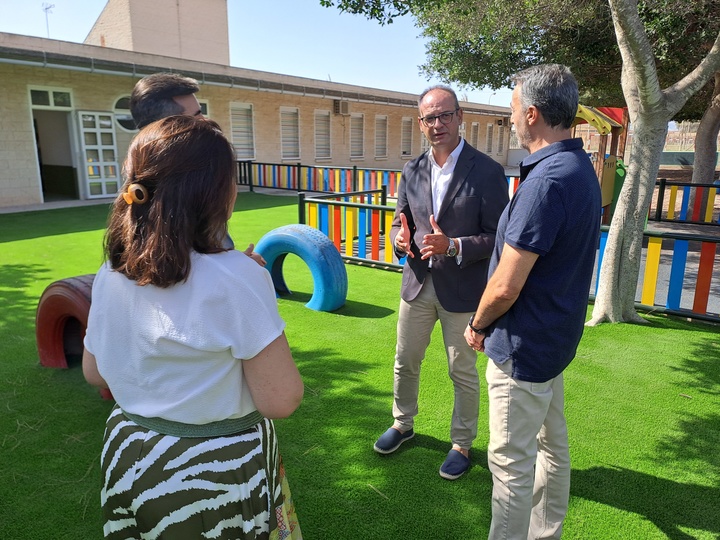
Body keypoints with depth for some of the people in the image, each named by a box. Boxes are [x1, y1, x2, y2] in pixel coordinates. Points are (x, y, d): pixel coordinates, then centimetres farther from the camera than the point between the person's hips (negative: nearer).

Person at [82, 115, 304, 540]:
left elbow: (95, 373, 7)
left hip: (129, 461, 6)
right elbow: (281, 401, -21)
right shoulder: (235, 277, -26)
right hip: (218, 472, -5)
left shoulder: (112, 273, -7)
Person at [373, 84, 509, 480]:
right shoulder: (412, 171, 3)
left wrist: (452, 246, -28)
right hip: (417, 283, 5)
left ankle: (462, 443, 33)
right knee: (405, 362, 19)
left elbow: (496, 237, -13)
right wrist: (400, 238, -13)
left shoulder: (487, 172, -12)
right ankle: (403, 424, 43)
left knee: (463, 373, 12)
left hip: (462, 289, -4)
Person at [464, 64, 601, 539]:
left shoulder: (546, 180, -25)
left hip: (525, 344, -10)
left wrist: (478, 325, -6)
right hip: (557, 335, 10)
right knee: (552, 443, 23)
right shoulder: (581, 167, 6)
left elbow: (506, 287, -27)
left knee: (512, 462, 5)